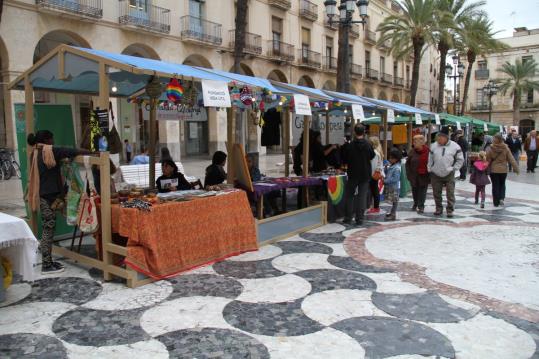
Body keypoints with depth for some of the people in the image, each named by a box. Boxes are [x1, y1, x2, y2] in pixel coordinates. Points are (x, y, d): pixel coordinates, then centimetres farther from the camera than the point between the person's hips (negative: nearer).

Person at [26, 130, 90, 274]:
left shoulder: (35, 153, 13)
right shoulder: (50, 151, -13)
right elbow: (72, 152, -17)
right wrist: (91, 152, -8)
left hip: (43, 195, 9)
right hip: (49, 196, -9)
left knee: (48, 229, 14)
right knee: (48, 230, -4)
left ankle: (48, 262, 22)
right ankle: (46, 266, 2)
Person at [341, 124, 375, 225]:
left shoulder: (350, 145, -12)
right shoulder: (368, 145, -8)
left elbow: (345, 160, -4)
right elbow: (372, 156, 9)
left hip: (353, 174, -1)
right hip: (365, 175, 1)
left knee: (349, 196, 11)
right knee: (362, 196, 5)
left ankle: (348, 218, 13)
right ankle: (360, 219, 4)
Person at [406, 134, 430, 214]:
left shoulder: (428, 151, -8)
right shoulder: (412, 151, -2)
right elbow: (408, 163, 4)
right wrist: (409, 174, -2)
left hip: (424, 176, -3)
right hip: (414, 176, 3)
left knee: (422, 190, 0)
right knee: (415, 190, 14)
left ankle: (421, 206, 10)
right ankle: (415, 203, 35)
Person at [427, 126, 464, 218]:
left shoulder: (455, 146, -4)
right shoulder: (433, 146, 3)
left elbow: (460, 159, 4)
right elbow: (430, 159, 11)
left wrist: (454, 168, -3)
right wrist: (430, 169, 5)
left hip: (449, 175, -2)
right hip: (436, 175, 3)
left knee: (450, 193, -2)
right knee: (436, 193, 9)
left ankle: (450, 210, 8)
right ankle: (439, 209, 23)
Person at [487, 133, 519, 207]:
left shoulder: (491, 149, -11)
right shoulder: (505, 148, -6)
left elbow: (487, 160, -7)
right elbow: (511, 159, -3)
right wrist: (516, 168, 3)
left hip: (494, 170, -1)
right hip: (503, 170, 1)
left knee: (495, 186, 7)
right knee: (502, 185, 19)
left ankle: (496, 202, 9)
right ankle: (501, 198, 1)